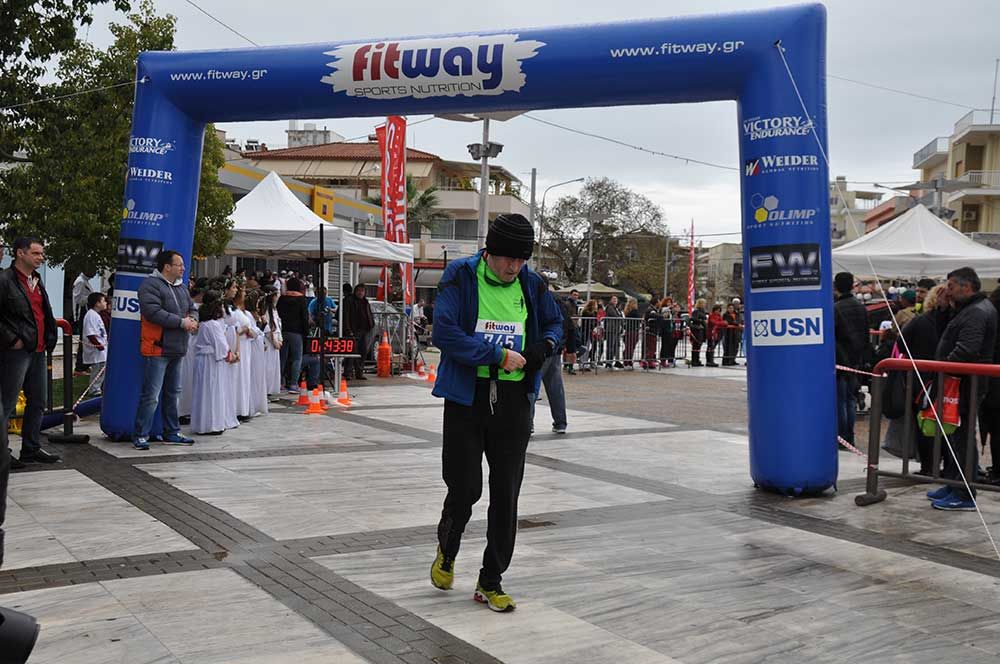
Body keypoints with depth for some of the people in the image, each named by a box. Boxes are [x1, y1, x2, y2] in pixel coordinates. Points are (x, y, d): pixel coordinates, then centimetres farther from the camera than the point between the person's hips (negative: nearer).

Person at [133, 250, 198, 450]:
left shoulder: (182, 287, 17)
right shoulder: (150, 285, -10)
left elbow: (192, 308, 24)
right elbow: (153, 312, -21)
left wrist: (192, 320, -1)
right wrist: (181, 322, -18)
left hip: (176, 350, 9)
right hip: (157, 349, -9)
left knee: (173, 393, 15)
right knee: (151, 395, -9)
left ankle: (172, 433, 25)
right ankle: (141, 435, -2)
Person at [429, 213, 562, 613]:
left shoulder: (531, 285, 5)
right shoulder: (460, 277, -7)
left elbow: (555, 322, 21)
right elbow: (444, 332, -18)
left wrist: (545, 345, -2)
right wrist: (499, 355, -19)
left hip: (514, 400, 4)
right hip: (467, 396, -3)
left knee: (506, 494, 5)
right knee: (465, 488, 0)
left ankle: (491, 582, 19)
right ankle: (447, 551, 33)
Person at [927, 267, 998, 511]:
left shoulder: (976, 313, -16)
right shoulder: (978, 308, 19)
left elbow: (966, 351, -28)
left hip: (966, 384, -11)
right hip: (963, 382, 11)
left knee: (961, 436, -7)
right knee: (954, 435, 18)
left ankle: (964, 496, -3)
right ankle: (953, 484, 29)